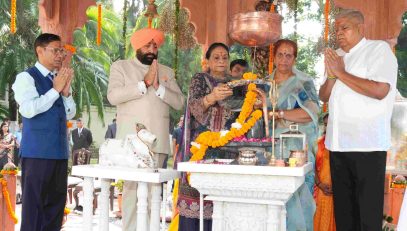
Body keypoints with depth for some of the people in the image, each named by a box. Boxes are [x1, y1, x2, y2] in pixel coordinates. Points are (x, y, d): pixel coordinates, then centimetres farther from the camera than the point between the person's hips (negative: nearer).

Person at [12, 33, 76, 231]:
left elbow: (70, 114, 15)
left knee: (56, 200, 10)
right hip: (37, 151, -6)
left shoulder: (58, 79, 15)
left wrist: (66, 91, -2)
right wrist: (55, 90, -11)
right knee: (33, 201, -2)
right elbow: (28, 110, -17)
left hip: (59, 150, 7)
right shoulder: (26, 77, -4)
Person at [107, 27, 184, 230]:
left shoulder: (166, 72, 19)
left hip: (158, 142, 3)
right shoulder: (121, 67, 11)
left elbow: (179, 102, 8)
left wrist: (159, 87, -7)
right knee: (132, 188, -6)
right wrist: (144, 83, -9)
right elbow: (113, 96, -6)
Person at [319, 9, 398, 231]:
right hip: (338, 144, 7)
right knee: (343, 208, 14)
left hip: (367, 145, -7)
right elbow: (324, 96, 16)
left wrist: (341, 73, -12)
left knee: (368, 211, -2)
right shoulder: (336, 55, 17)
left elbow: (380, 90, -20)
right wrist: (331, 76, -3)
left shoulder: (379, 49, -5)